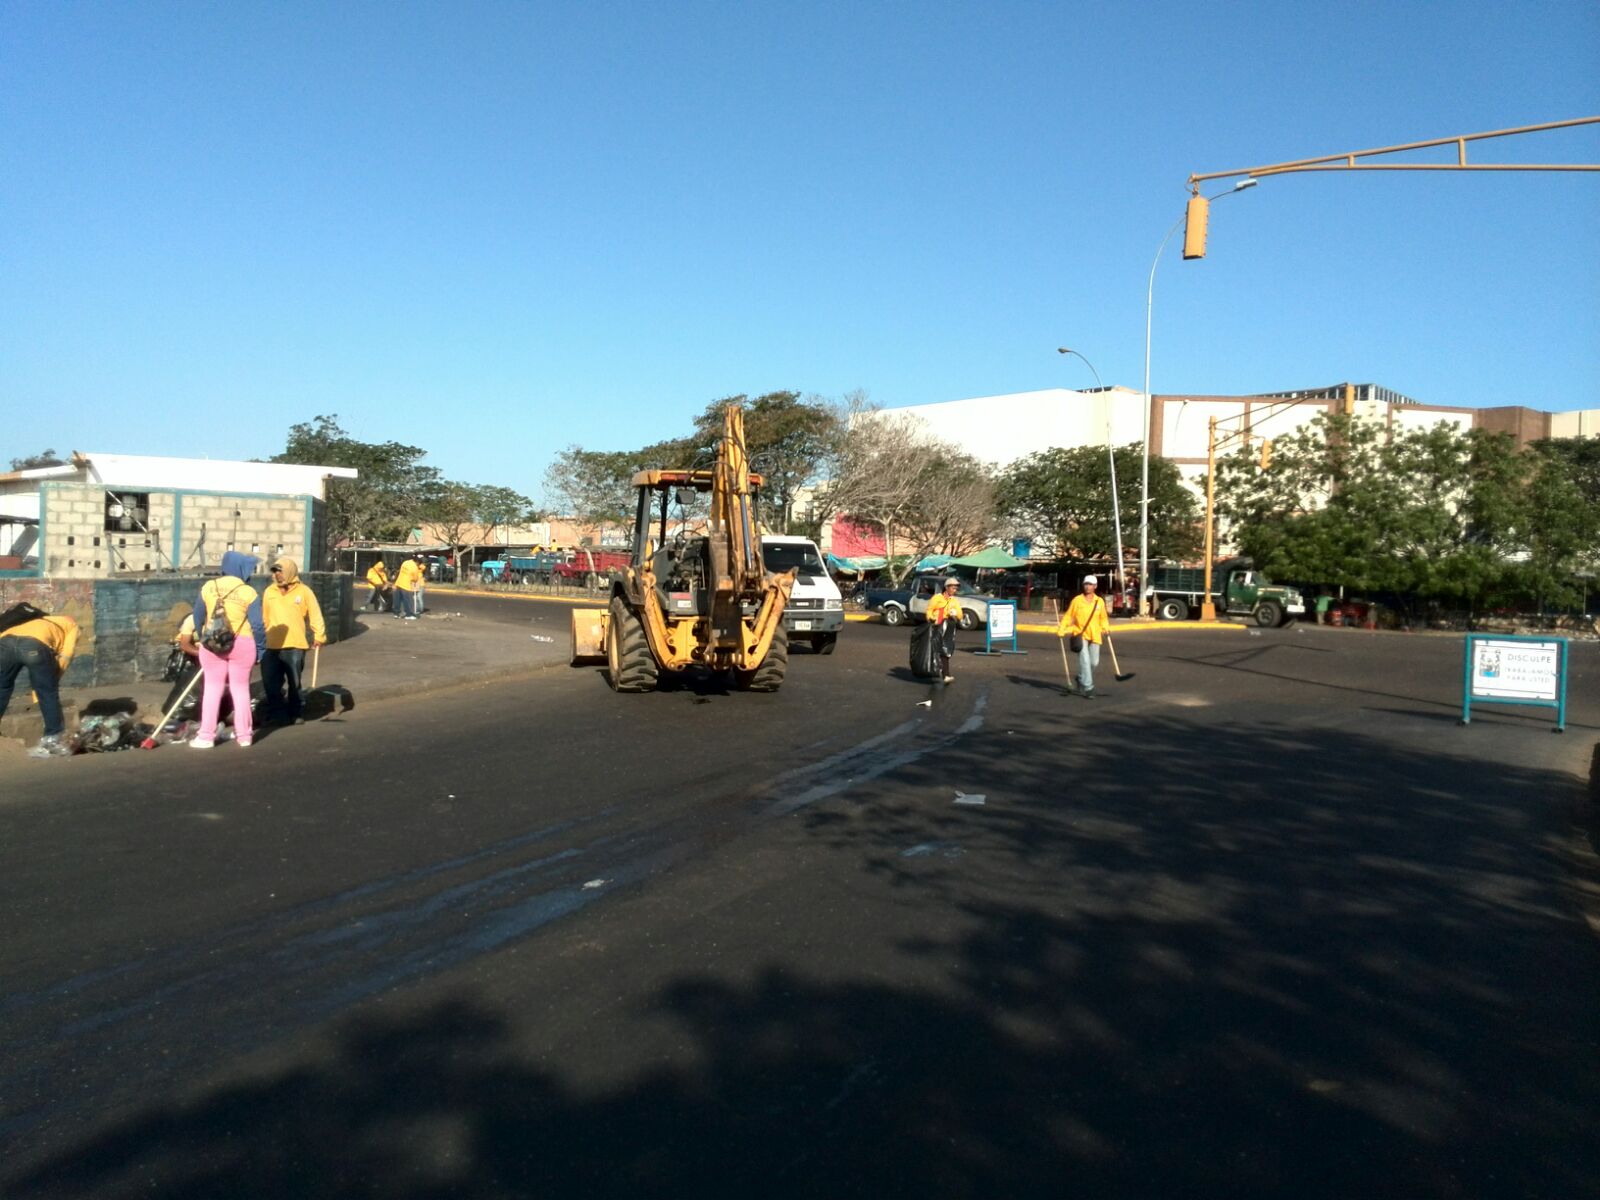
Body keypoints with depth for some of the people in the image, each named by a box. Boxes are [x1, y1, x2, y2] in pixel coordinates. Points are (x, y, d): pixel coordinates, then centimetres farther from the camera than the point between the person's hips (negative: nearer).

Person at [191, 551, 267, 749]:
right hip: (241, 644, -2)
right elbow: (257, 625, -10)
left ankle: (206, 736, 8)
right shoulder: (248, 593, -10)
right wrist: (260, 649, 0)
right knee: (240, 688, 8)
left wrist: (203, 637, 23)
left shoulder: (208, 587, 0)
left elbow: (198, 618, 8)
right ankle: (244, 735, 13)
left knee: (212, 688, 8)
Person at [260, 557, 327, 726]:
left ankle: (296, 713, 18)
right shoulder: (269, 592, 8)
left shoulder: (304, 591, -2)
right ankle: (276, 713, 17)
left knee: (294, 682, 6)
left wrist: (318, 636, -11)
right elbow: (264, 617, 13)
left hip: (295, 646, -3)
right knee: (272, 683, 5)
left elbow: (315, 615, -3)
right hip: (273, 647, 3)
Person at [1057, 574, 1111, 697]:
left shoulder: (1100, 602, 6)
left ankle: (1080, 680, 33)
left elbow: (1103, 618, 16)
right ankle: (1088, 688, -10)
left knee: (1094, 662, 8)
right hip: (1080, 634, -4)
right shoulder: (1076, 600, -1)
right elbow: (1068, 616, 1)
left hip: (1094, 636, 4)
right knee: (1085, 660, -13)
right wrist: (1061, 630, -8)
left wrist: (1105, 629, -1)